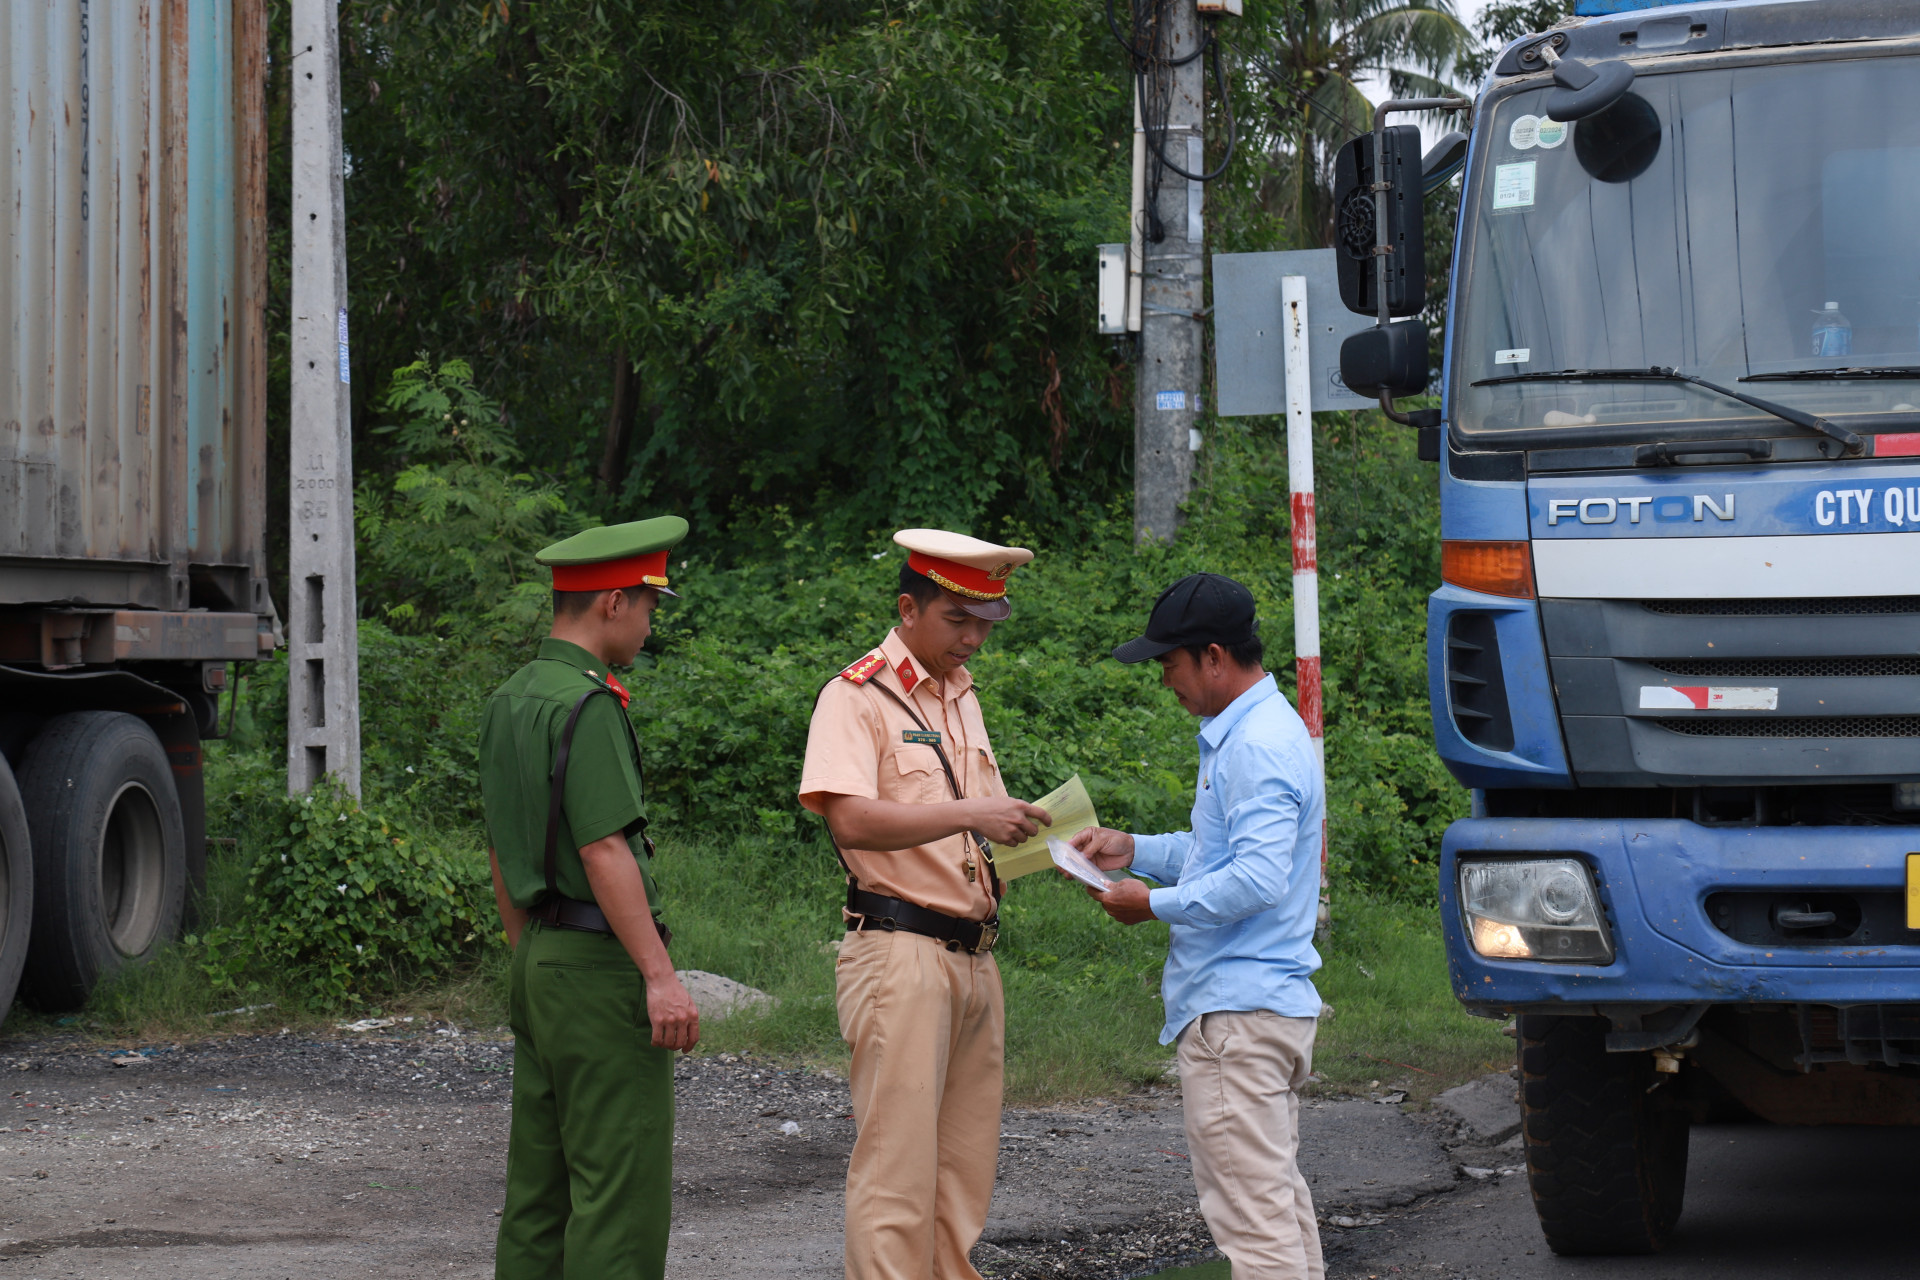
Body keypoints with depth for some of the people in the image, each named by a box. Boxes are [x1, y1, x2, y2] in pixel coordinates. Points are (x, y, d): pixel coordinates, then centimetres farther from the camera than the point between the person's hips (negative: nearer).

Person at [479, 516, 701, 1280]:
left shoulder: (509, 702, 14)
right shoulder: (587, 704, -15)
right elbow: (604, 851, -21)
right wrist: (660, 976, -21)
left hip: (541, 961, 10)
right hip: (601, 962, -10)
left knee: (541, 1180, 11)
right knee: (621, 1185, -8)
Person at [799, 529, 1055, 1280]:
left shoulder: (960, 696, 19)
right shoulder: (858, 697, -6)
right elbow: (852, 820, -20)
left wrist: (1022, 834, 6)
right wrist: (967, 815, -26)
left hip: (972, 957, 8)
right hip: (900, 956, -8)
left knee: (965, 1168, 8)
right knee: (896, 1164, -8)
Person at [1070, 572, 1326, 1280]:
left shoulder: (1256, 748, -18)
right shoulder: (1261, 731, 16)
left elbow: (1257, 880, -26)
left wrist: (1156, 904, -15)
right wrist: (1134, 850, 18)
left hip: (1236, 1011, -11)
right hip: (1277, 1001, 11)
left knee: (1252, 1208, -9)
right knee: (1278, 1191, 16)